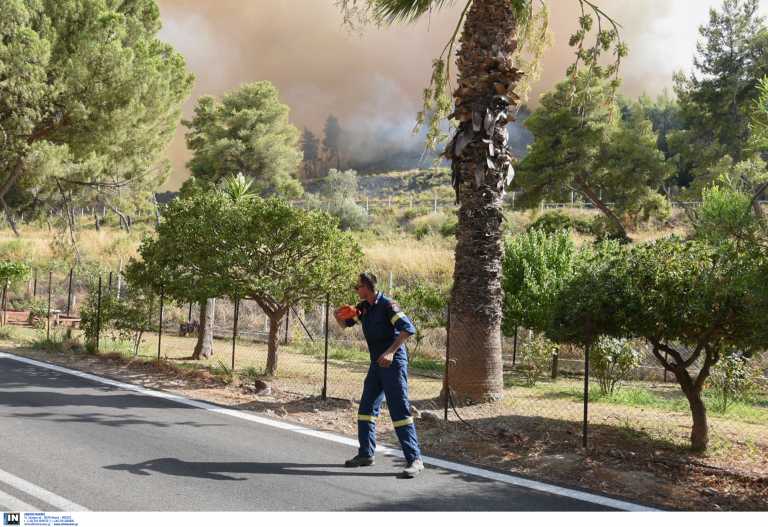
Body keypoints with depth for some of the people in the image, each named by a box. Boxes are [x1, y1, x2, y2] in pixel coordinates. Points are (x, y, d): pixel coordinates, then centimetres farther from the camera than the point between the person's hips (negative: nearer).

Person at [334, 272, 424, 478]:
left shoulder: (387, 305, -15)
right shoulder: (364, 307, 10)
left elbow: (408, 328, -25)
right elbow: (346, 324, 23)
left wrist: (390, 352, -32)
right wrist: (339, 316, -1)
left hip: (393, 363, -9)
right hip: (376, 364, 9)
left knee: (400, 411, -11)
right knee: (366, 409, 12)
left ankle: (414, 459, -10)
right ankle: (365, 454, 23)